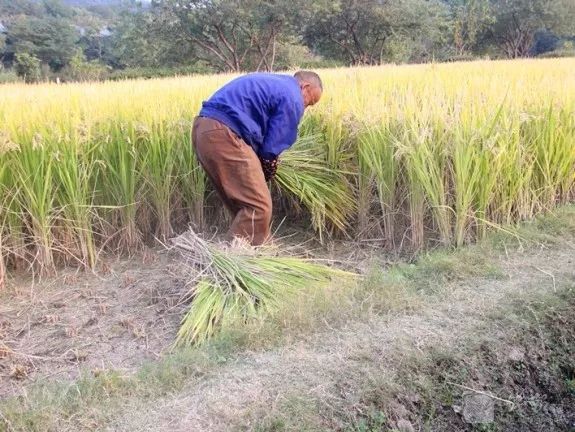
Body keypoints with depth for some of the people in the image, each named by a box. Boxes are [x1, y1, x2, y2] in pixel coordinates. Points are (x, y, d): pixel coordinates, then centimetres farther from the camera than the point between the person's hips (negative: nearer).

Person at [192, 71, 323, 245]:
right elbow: (271, 147, -1)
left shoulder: (272, 83, 30)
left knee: (243, 202, 19)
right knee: (258, 206, -5)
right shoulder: (292, 98, 1)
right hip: (223, 134, -10)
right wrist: (266, 176, 18)